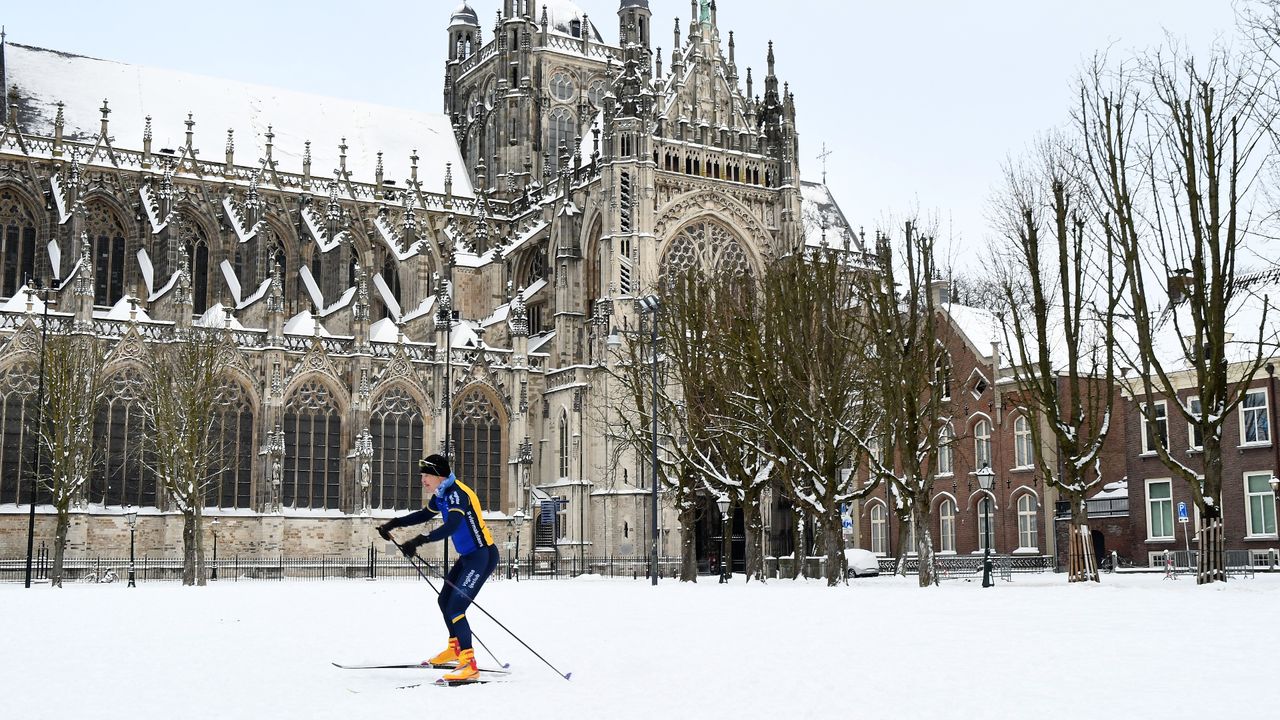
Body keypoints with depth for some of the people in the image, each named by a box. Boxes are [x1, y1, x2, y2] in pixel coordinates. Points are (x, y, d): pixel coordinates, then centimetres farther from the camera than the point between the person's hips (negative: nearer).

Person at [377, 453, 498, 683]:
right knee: (445, 601, 23)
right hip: (467, 556, 11)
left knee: (455, 608, -18)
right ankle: (455, 649, 43)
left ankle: (469, 666, -19)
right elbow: (424, 515, 25)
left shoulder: (456, 494, -23)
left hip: (483, 556, -11)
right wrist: (393, 523, 15)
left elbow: (451, 526, -39)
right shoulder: (442, 494, 8)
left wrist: (419, 540, -48)